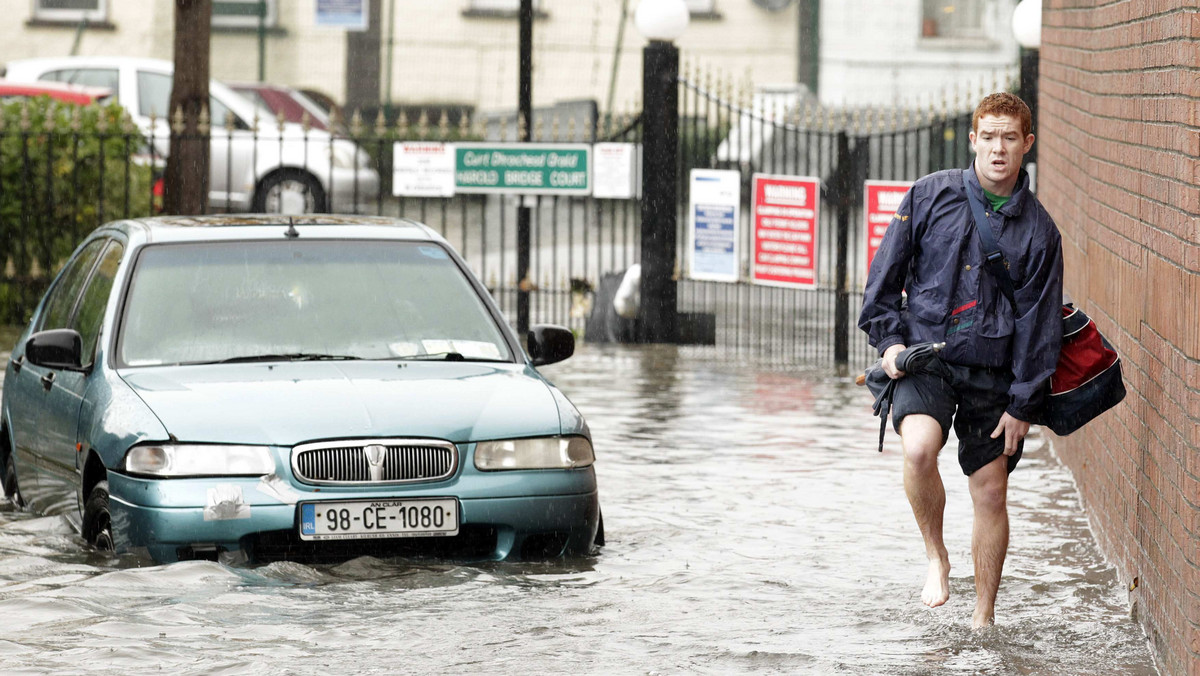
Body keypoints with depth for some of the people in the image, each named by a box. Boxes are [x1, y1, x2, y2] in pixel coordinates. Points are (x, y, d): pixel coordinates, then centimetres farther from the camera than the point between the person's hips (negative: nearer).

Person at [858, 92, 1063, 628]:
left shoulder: (1038, 230, 1)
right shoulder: (930, 196, 0)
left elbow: (1039, 323, 3)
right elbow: (887, 272, 7)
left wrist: (1023, 404, -1)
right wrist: (888, 337, -4)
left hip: (992, 371, 1)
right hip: (924, 357, -1)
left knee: (990, 492, 4)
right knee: (919, 447, -30)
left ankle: (984, 617, 19)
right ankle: (935, 554, -5)